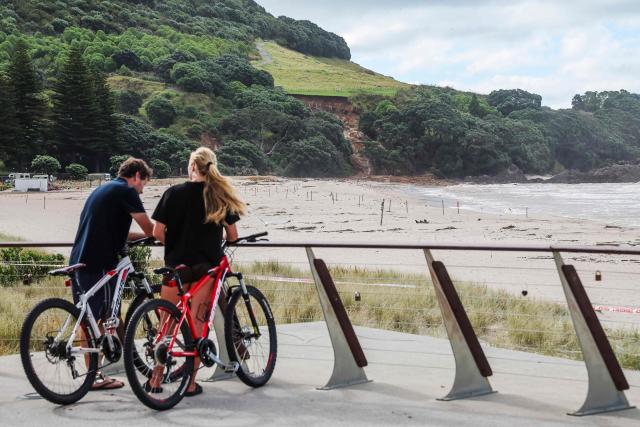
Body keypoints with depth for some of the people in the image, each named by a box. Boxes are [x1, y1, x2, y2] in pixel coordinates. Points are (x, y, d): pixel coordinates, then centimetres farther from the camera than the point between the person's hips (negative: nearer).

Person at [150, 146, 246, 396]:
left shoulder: (174, 193, -4)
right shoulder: (221, 196, 2)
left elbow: (157, 232, -8)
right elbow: (232, 235, 3)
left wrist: (173, 245, 11)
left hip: (177, 264, -1)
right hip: (207, 265, 1)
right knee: (197, 323, 5)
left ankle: (156, 378, 14)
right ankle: (191, 382, 8)